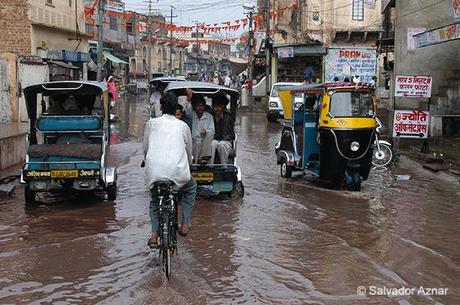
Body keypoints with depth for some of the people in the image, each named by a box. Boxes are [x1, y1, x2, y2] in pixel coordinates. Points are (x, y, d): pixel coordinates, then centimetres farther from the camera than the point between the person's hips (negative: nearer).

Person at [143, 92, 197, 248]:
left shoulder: (151, 123, 11)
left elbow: (145, 149, 16)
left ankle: (154, 235, 12)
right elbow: (189, 152, 19)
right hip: (177, 172, -1)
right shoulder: (183, 126, 12)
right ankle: (185, 224, 25)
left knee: (155, 200, 29)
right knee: (191, 187, 33)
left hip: (154, 173, 1)